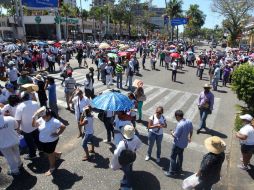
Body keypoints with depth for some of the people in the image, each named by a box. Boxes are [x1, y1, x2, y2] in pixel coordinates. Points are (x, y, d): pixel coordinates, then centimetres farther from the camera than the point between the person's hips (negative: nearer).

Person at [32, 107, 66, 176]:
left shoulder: (54, 121, -29)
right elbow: (34, 125, -5)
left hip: (51, 141, -7)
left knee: (50, 154, 13)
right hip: (42, 141, 7)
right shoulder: (41, 119, -9)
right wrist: (34, 117, -20)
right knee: (48, 152, 25)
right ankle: (58, 154, 54)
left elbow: (63, 127, -26)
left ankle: (52, 168, 39)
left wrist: (57, 134, -19)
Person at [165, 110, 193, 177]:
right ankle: (178, 169, 44)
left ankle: (172, 172, 21)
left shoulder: (180, 125, -33)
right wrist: (189, 138, 26)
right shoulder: (189, 122, -8)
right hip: (184, 143, 8)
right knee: (180, 155, 26)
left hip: (178, 144, -8)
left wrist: (172, 133, -4)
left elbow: (175, 135, -26)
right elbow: (191, 131, 8)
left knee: (173, 157, 9)